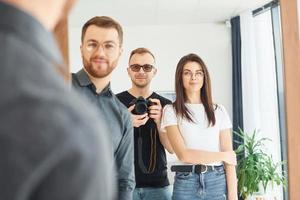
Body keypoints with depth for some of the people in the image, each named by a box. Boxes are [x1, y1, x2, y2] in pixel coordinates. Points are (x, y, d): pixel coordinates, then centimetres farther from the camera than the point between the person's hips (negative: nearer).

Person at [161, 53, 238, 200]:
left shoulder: (218, 111, 6)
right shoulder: (171, 111, -1)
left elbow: (230, 157, 2)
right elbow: (184, 154, -11)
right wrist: (223, 155, -4)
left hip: (217, 181, 2)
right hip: (186, 182, -2)